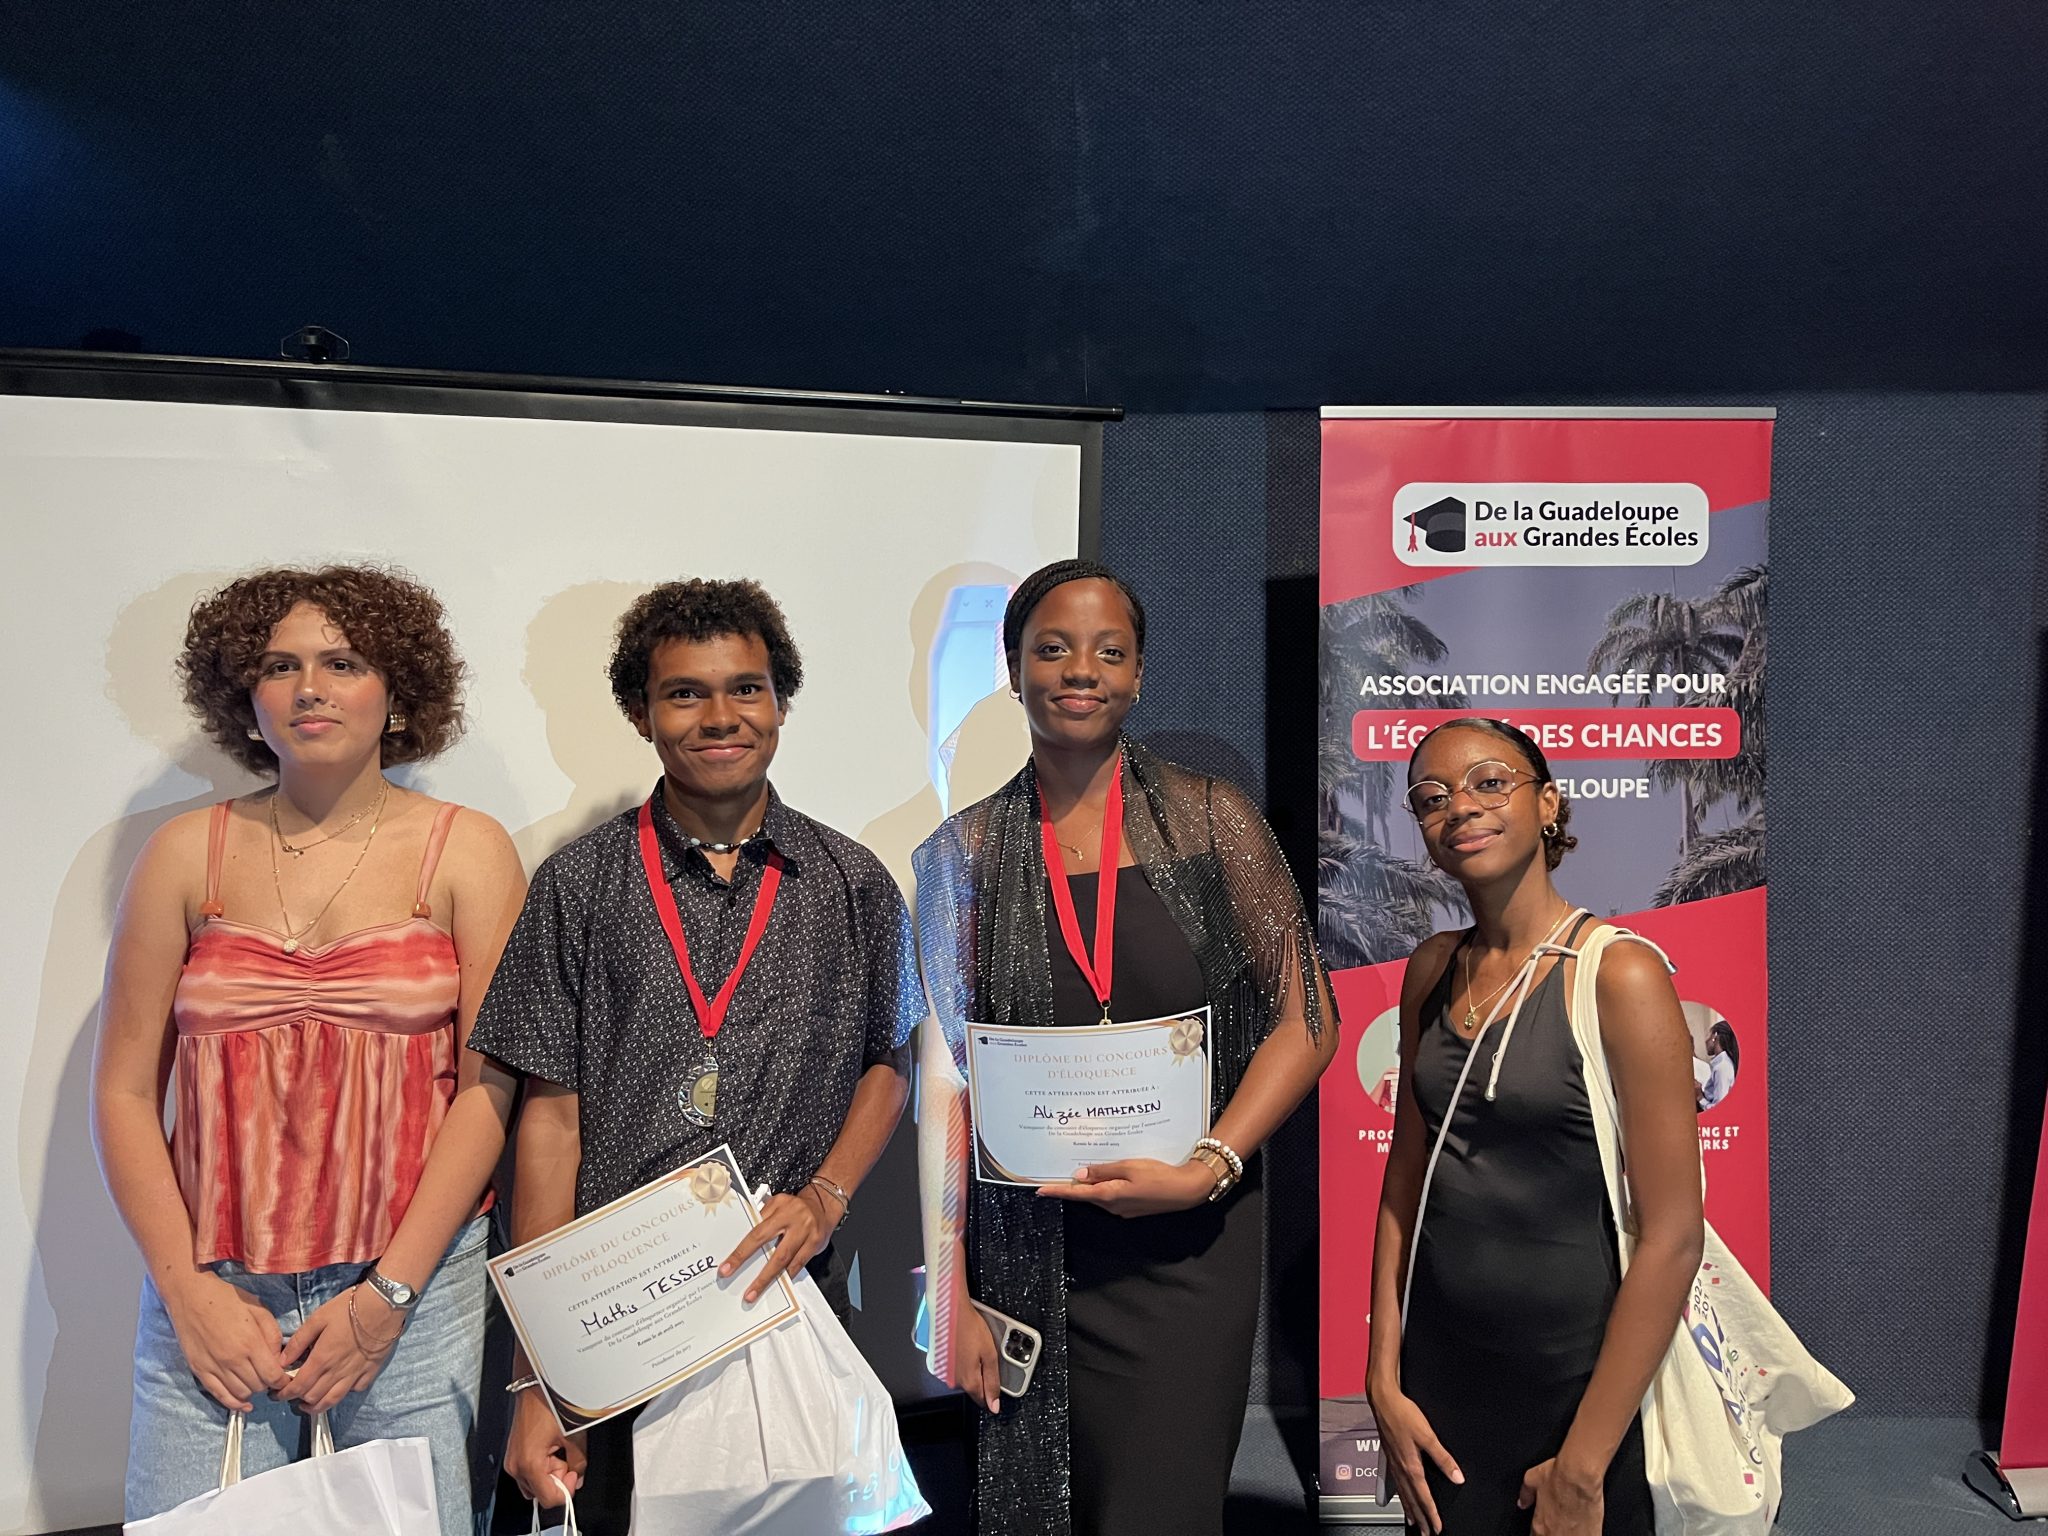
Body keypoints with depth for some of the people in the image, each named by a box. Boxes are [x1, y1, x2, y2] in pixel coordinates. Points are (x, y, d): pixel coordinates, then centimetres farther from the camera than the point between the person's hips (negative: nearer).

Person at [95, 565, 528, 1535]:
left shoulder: (467, 852, -1)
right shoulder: (187, 853, 5)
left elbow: (490, 1088, -5)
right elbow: (123, 1092, 5)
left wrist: (387, 1295, -9)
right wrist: (186, 1288, -4)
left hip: (411, 1283, -1)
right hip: (209, 1289, 2)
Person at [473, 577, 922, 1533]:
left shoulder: (852, 887, 2)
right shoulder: (578, 888, -1)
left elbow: (888, 1063, 12)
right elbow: (551, 1109, -3)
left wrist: (826, 1196, -8)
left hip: (789, 1299, 1)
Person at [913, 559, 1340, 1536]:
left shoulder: (1208, 818, -1)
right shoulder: (963, 852, 2)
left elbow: (1306, 1020, -1)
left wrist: (1206, 1168, -14)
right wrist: (952, 1291, 0)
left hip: (1188, 1244, -1)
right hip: (1025, 1253, 1)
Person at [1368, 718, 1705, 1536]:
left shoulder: (1617, 974, -17)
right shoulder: (1432, 969, 0)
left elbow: (1671, 1237, -18)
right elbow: (1405, 1175, 6)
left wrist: (1582, 1469, -15)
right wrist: (1384, 1378, 2)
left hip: (1572, 1379, -5)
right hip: (1436, 1367, 5)